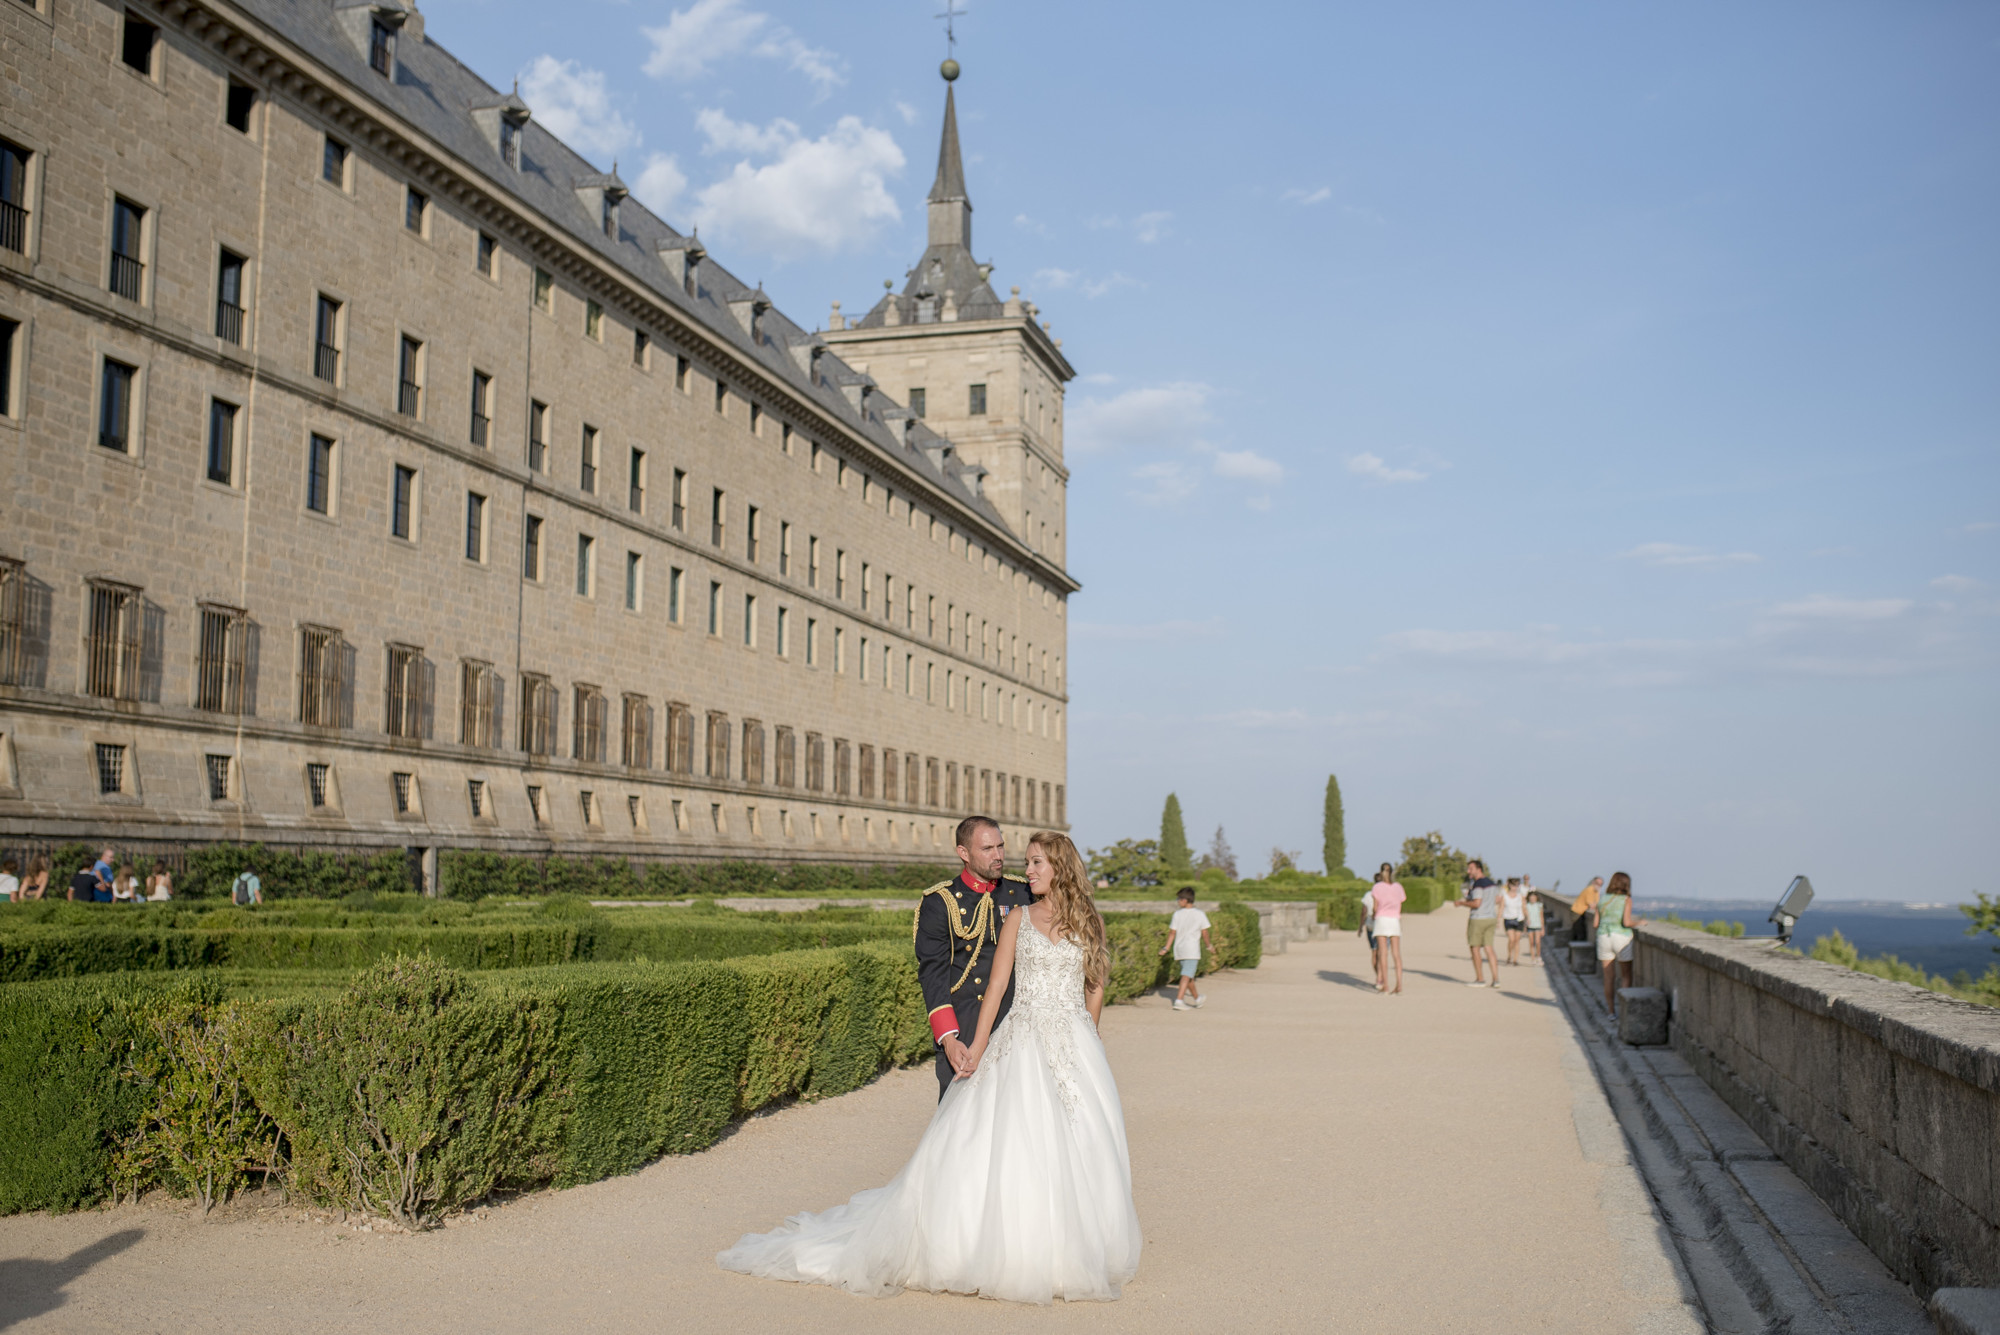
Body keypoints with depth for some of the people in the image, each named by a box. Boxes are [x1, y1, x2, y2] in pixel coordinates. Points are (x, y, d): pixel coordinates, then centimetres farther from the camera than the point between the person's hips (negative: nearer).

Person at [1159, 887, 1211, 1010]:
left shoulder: (1177, 914, -1)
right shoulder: (1200, 915, -3)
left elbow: (1172, 933, -1)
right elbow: (1205, 934, 1)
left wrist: (1166, 948, 6)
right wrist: (1209, 946, 17)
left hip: (1179, 949, 3)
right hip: (1192, 950, -3)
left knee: (1188, 976, 17)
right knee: (1187, 976, -8)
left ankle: (1197, 998, 32)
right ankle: (1179, 1000, -22)